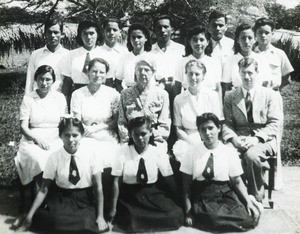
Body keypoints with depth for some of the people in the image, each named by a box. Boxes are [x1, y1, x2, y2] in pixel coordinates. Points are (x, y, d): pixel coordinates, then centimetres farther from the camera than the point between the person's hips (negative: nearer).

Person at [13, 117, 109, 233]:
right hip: (61, 200, 1)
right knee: (55, 220, -26)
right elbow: (44, 189, -5)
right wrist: (29, 215, -10)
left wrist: (100, 216, -9)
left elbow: (98, 185, -10)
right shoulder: (54, 157, -11)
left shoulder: (91, 152, -14)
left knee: (86, 225, -25)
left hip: (85, 201, -1)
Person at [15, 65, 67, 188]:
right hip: (33, 140, -1)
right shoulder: (28, 99, 8)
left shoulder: (60, 97, 13)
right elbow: (23, 127, 2)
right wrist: (37, 139, -16)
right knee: (40, 161, -34)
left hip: (55, 140, 1)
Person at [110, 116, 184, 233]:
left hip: (153, 196, 3)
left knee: (175, 215, -20)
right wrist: (113, 208, -9)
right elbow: (117, 180, -7)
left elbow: (169, 179, 2)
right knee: (131, 223, -31)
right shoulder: (123, 151, -6)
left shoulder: (158, 153, -3)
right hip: (130, 197, -2)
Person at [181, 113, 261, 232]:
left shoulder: (230, 151, 2)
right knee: (213, 218, -33)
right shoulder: (192, 151, 1)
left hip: (225, 195, 2)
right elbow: (186, 184, 2)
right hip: (202, 198, -2)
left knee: (247, 219, -24)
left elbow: (237, 181, 7)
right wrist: (188, 211, -5)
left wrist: (248, 201, -8)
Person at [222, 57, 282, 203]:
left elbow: (274, 124, 0)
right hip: (239, 140, 2)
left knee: (251, 154, -35)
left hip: (263, 140, -1)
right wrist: (234, 139, -16)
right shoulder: (230, 96, 12)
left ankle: (256, 199, -14)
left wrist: (257, 139, -16)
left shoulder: (269, 94, 7)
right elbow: (227, 123, 5)